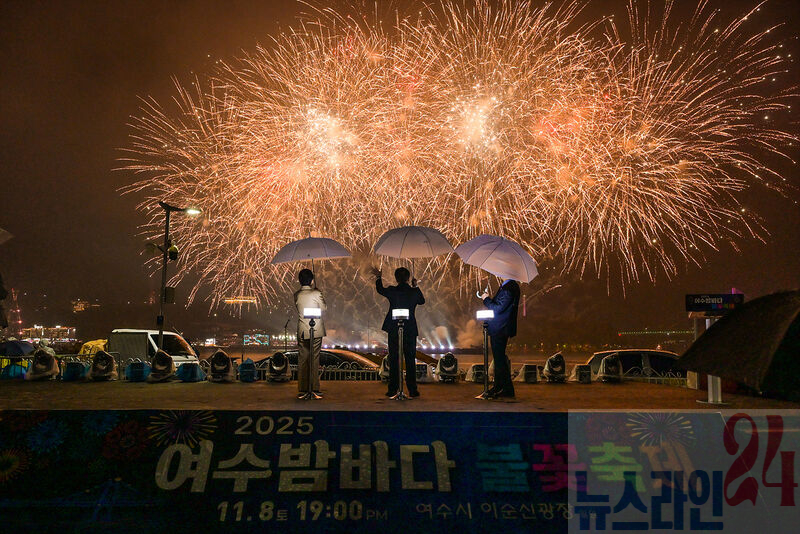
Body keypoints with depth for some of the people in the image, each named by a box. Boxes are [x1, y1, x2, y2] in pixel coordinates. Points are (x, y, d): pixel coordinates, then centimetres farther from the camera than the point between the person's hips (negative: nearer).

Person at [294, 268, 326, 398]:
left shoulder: (296, 295, 1)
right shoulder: (316, 293, -11)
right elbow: (323, 308, 2)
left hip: (302, 331, 3)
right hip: (316, 330, -3)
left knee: (302, 360, 8)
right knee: (315, 359, 2)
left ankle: (302, 390, 9)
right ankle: (315, 389, 3)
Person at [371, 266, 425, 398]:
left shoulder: (392, 291, -6)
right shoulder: (414, 292, -5)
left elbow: (380, 289, 16)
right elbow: (422, 301, 16)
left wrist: (378, 277, 33)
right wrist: (416, 287, 22)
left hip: (393, 330, 0)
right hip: (410, 330, 0)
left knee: (393, 360, 6)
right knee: (410, 360, 6)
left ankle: (392, 390, 7)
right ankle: (412, 390, 6)